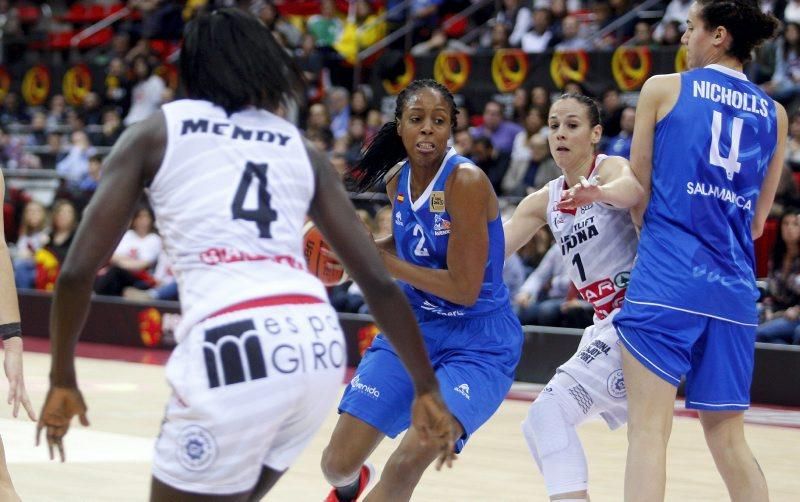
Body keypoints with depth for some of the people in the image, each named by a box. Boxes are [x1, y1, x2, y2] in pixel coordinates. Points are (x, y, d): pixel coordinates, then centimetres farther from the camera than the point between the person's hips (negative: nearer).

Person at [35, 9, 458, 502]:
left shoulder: (152, 134, 14)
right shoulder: (301, 149, 22)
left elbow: (78, 270, 6)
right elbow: (380, 281, 17)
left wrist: (63, 380, 18)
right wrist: (428, 390, 24)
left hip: (231, 349, -5)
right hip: (320, 346, 5)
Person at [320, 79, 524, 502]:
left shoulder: (467, 182, -21)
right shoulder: (397, 180, 1)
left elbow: (464, 289, -22)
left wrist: (379, 261, -19)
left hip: (478, 344, -6)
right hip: (413, 329, 6)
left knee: (407, 463, -26)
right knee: (338, 464, 4)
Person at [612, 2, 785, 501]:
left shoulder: (663, 89, 3)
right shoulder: (775, 114, 14)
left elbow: (639, 191, 8)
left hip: (667, 277, -4)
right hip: (734, 287, 5)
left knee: (649, 430, -7)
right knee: (728, 436, 13)